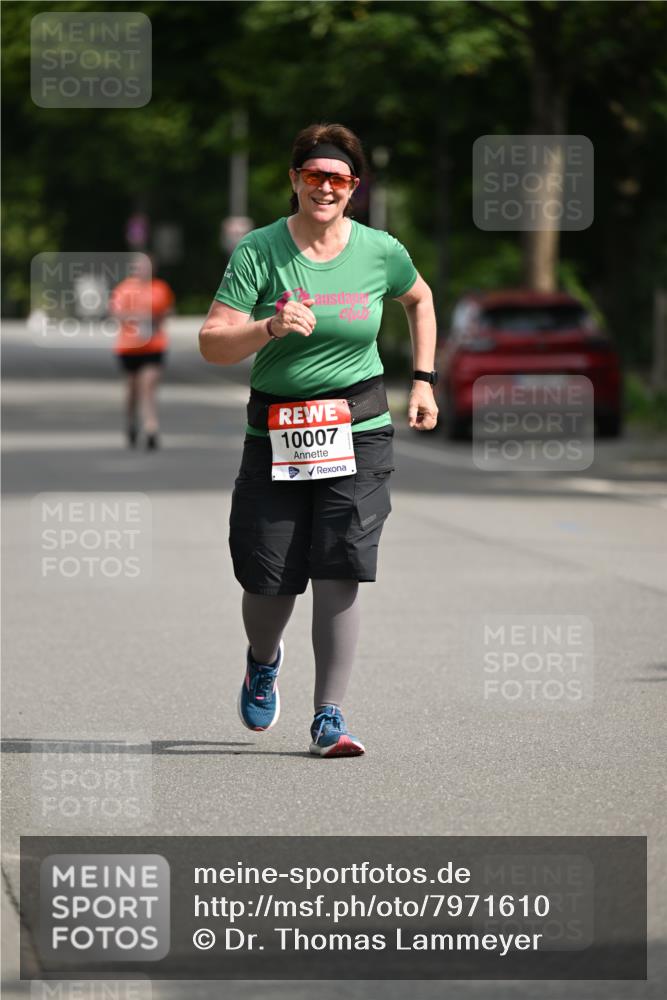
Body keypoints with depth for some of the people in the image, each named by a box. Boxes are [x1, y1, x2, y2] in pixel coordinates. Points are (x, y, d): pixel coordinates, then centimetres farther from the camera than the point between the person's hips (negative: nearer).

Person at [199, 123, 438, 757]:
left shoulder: (380, 252, 1)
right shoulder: (259, 251, -6)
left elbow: (419, 300, 24)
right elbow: (212, 345, -10)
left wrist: (423, 380, 18)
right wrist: (271, 327, -27)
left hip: (358, 431, 0)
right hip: (275, 435, 0)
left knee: (339, 577, -10)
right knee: (269, 581, 2)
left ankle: (328, 718, -1)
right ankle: (263, 660, 38)